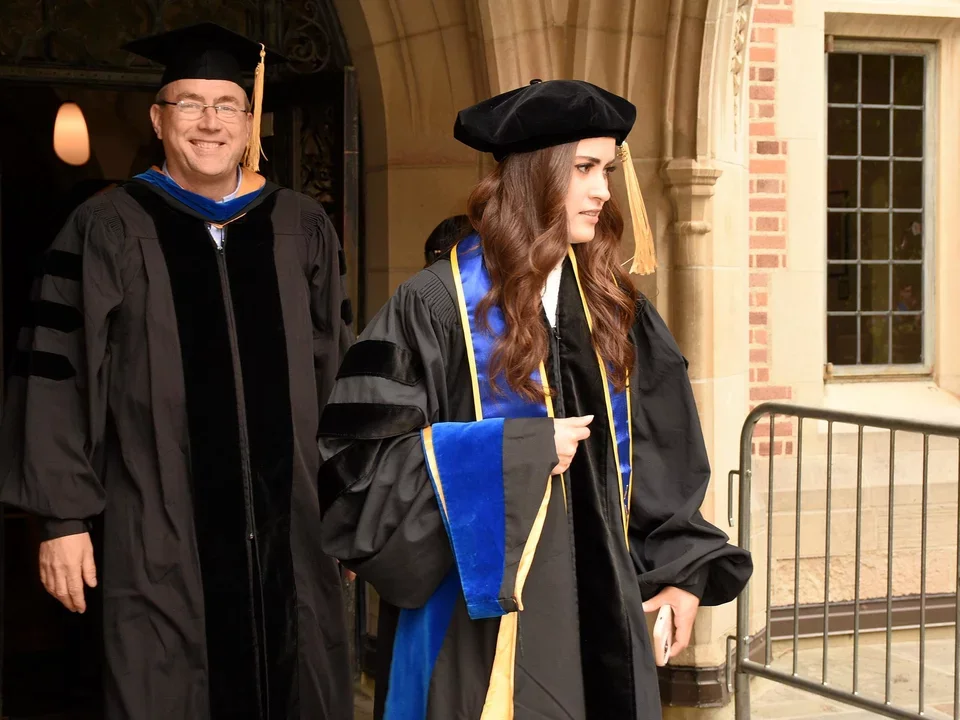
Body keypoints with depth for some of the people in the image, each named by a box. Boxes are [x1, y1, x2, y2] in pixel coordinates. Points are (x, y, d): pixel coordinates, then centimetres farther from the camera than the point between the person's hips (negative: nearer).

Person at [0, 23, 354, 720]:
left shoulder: (301, 228, 8)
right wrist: (64, 518, -5)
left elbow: (337, 373, 11)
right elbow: (58, 378, -1)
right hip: (160, 538, -2)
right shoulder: (109, 230, 0)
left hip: (291, 531, 3)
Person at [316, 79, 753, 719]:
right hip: (484, 613, -5)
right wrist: (519, 452, -17)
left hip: (601, 604, 5)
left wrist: (681, 569, 5)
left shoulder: (615, 308, 8)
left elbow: (659, 460, 13)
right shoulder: (437, 306, -10)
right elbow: (363, 454, -14)